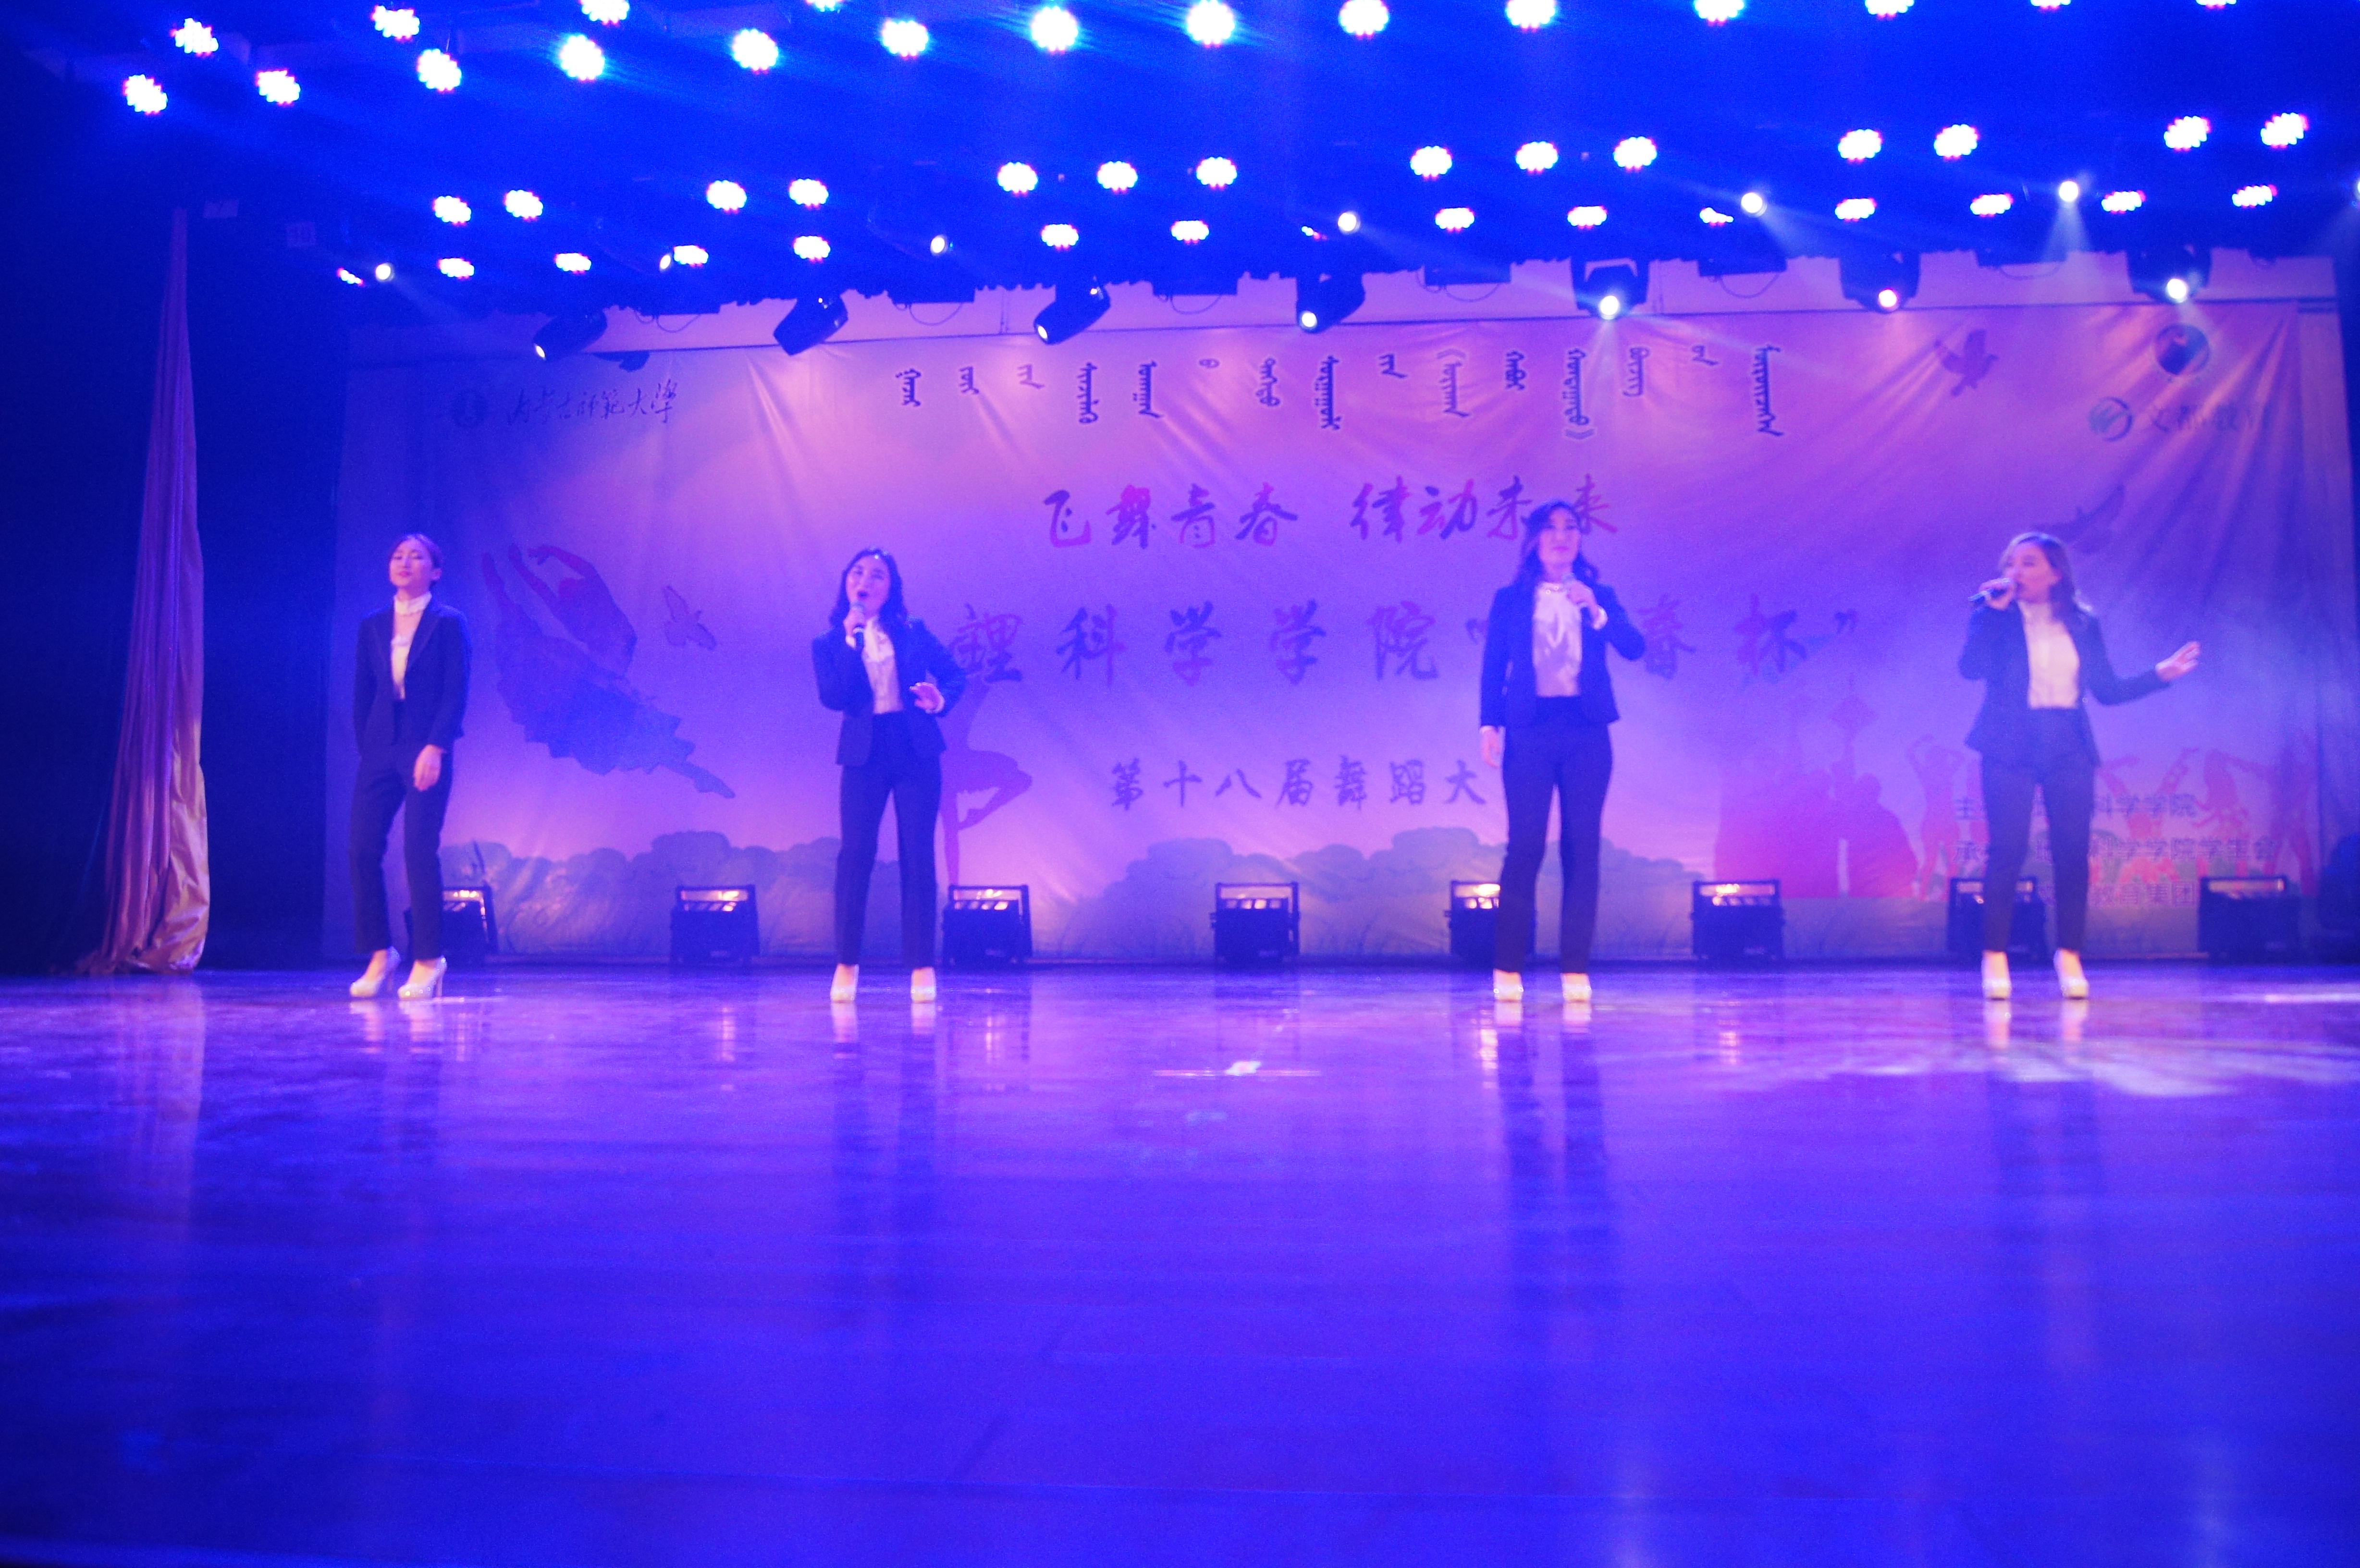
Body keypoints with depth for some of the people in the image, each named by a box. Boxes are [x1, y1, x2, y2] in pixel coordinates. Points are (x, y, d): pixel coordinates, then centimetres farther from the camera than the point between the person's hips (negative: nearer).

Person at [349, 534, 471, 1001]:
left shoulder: (449, 623, 2)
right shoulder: (372, 627, 15)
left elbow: (456, 692, -5)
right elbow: (362, 694, 15)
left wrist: (435, 748, -15)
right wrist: (366, 746, 5)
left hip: (426, 750, -4)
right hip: (379, 751, 5)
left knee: (420, 852, -8)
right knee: (363, 850, -2)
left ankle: (428, 961, 2)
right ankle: (379, 953, 12)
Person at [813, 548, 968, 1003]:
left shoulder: (913, 632, 10)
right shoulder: (829, 642, 7)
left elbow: (955, 673, 8)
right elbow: (834, 697, -9)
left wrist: (940, 699, -13)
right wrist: (852, 639, -13)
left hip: (916, 750, 1)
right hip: (865, 753, 0)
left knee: (918, 855, -2)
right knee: (856, 854, -4)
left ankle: (922, 966, 2)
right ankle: (846, 965, 7)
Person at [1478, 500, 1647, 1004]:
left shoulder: (1599, 597, 12)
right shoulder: (1510, 599, 8)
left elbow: (1634, 647, -2)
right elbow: (1493, 667, 5)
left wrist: (1596, 613, -16)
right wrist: (1491, 725, -6)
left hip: (1586, 730, 2)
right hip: (1530, 729, -2)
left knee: (1583, 847, -1)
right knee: (1525, 845, -6)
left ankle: (1576, 968, 4)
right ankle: (1508, 967, 1)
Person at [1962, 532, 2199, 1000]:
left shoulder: (2082, 623, 11)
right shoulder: (1993, 612, 3)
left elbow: (2107, 689, 12)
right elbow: (1971, 667, -13)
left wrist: (2161, 674, 5)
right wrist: (1993, 610, -16)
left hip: (2069, 748, 3)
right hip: (2011, 746, -3)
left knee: (2073, 851, -1)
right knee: (2007, 848, -8)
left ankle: (2069, 955, 9)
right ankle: (1995, 956, -2)